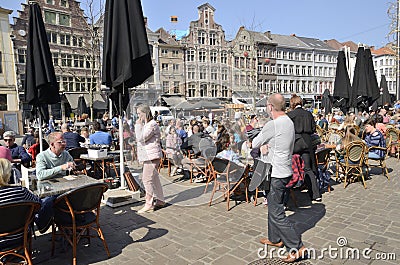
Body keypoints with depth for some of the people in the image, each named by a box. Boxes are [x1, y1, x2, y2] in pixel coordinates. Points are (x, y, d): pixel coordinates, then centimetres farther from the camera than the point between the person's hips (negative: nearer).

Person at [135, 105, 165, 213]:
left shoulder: (152, 124, -15)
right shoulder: (145, 124, 19)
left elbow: (141, 138, -21)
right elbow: (139, 139, 23)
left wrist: (138, 125, -14)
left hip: (152, 156, -11)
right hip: (148, 155, 11)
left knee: (147, 179, -9)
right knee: (154, 179, 15)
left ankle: (149, 203, -1)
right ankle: (160, 200, 24)